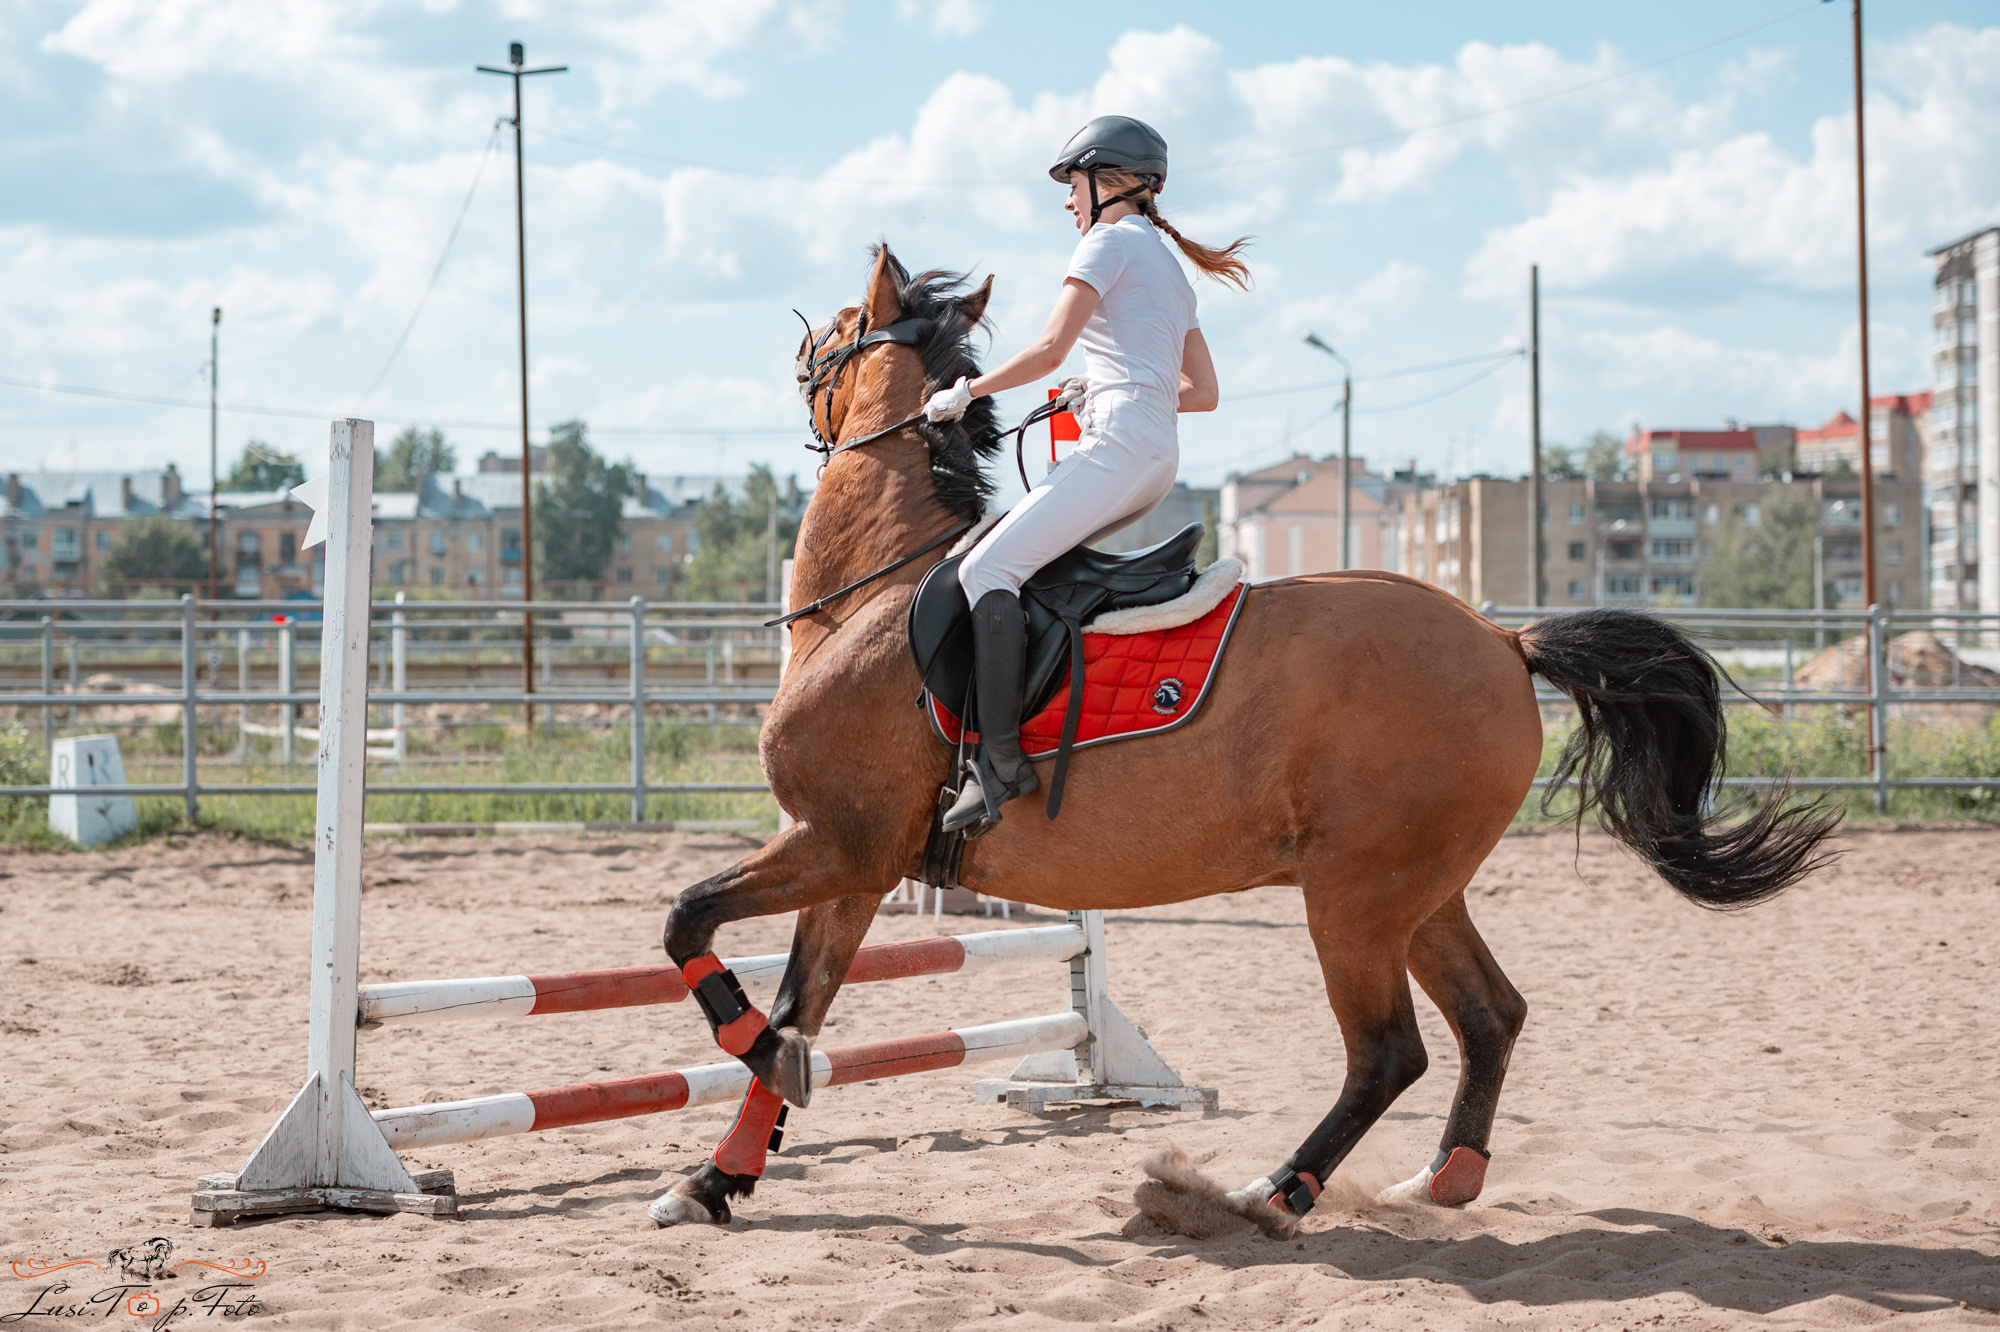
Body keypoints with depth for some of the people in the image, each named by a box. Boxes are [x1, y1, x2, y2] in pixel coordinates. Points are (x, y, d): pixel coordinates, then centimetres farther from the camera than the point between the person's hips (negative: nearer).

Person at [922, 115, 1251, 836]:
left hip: (1119, 446, -10)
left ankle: (999, 758, -31)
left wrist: (967, 391, -1)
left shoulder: (1110, 240, 0)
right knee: (1021, 553, 19)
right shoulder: (1170, 266, 27)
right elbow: (1202, 392, 26)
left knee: (988, 569, -18)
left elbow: (1050, 348, -11)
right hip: (1158, 457, 10)